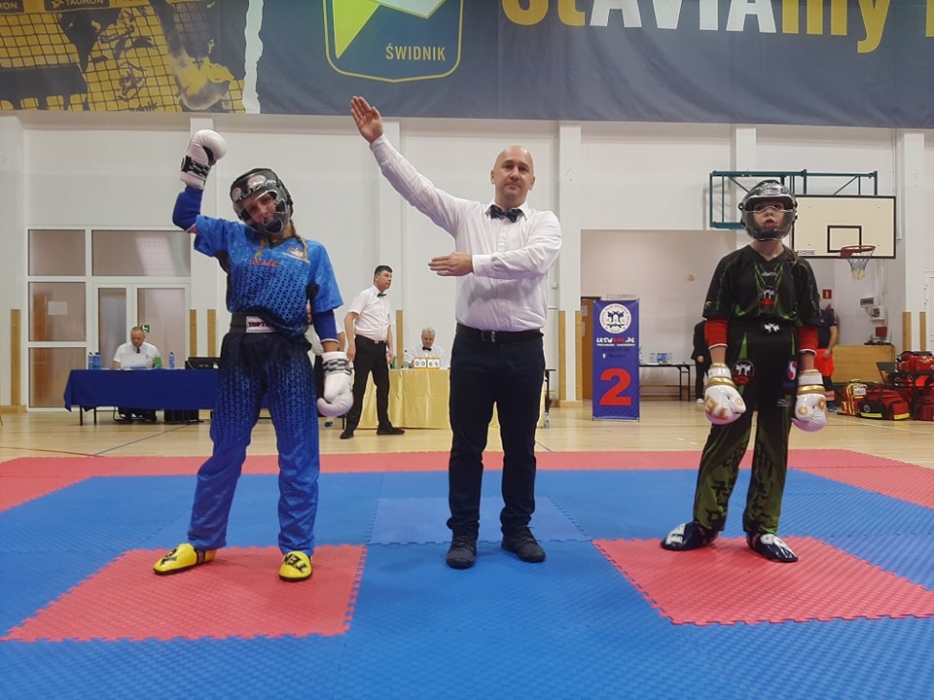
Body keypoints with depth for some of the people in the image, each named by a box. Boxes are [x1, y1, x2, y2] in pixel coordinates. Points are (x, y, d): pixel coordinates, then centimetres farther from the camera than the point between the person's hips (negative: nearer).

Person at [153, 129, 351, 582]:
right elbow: (184, 218, 13)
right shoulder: (234, 237, 13)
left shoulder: (312, 252, 9)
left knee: (298, 455, 1)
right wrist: (196, 171, 6)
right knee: (225, 450, 11)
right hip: (239, 352, 2)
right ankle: (202, 543, 27)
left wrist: (336, 366, -3)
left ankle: (297, 548, 13)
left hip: (289, 355, -1)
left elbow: (323, 315, 6)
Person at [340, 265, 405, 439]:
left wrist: (390, 348, 10)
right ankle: (350, 427, 1)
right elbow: (348, 318, -11)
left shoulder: (388, 302, 17)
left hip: (380, 347, 7)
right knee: (359, 386, -5)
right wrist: (351, 344, -19)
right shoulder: (365, 295, -5)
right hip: (364, 345, -7)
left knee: (383, 386, 9)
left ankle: (384, 425, 19)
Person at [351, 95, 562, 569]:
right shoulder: (465, 214, 8)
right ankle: (463, 533, 20)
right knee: (466, 446, 6)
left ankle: (517, 529, 26)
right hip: (473, 347, 1)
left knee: (520, 447, 10)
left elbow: (533, 260, -18)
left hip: (523, 349, 0)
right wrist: (378, 141, -6)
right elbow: (414, 185, 1)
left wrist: (475, 263, -21)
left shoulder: (545, 223, 4)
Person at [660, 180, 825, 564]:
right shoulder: (732, 265, 1)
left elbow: (808, 327, 7)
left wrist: (810, 379, 1)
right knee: (724, 444, 1)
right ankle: (703, 524, 12)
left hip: (783, 369, 3)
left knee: (773, 449, 9)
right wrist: (718, 371, -13)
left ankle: (762, 530, 21)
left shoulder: (799, 269, 8)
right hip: (739, 365, -3)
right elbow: (716, 320, -4)